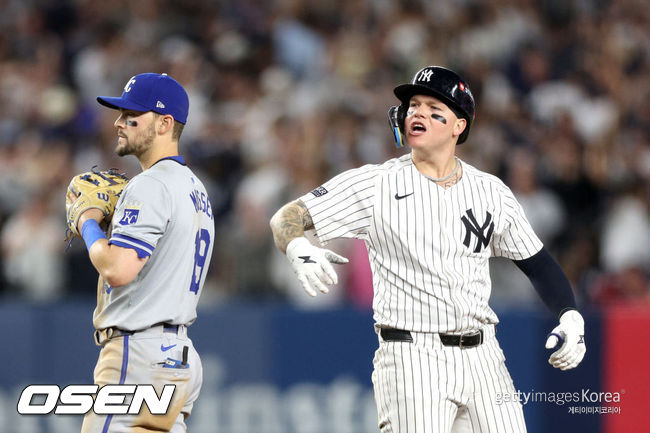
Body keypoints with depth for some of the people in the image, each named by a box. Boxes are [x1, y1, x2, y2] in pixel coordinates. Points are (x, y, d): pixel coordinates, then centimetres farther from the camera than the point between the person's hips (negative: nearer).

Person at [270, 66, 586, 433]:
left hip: (481, 357, 4)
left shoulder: (491, 192, 9)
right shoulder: (375, 184, 0)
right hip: (411, 358, -4)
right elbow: (286, 219, -3)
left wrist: (571, 317, 0)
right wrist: (298, 249, -26)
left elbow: (538, 263, 17)